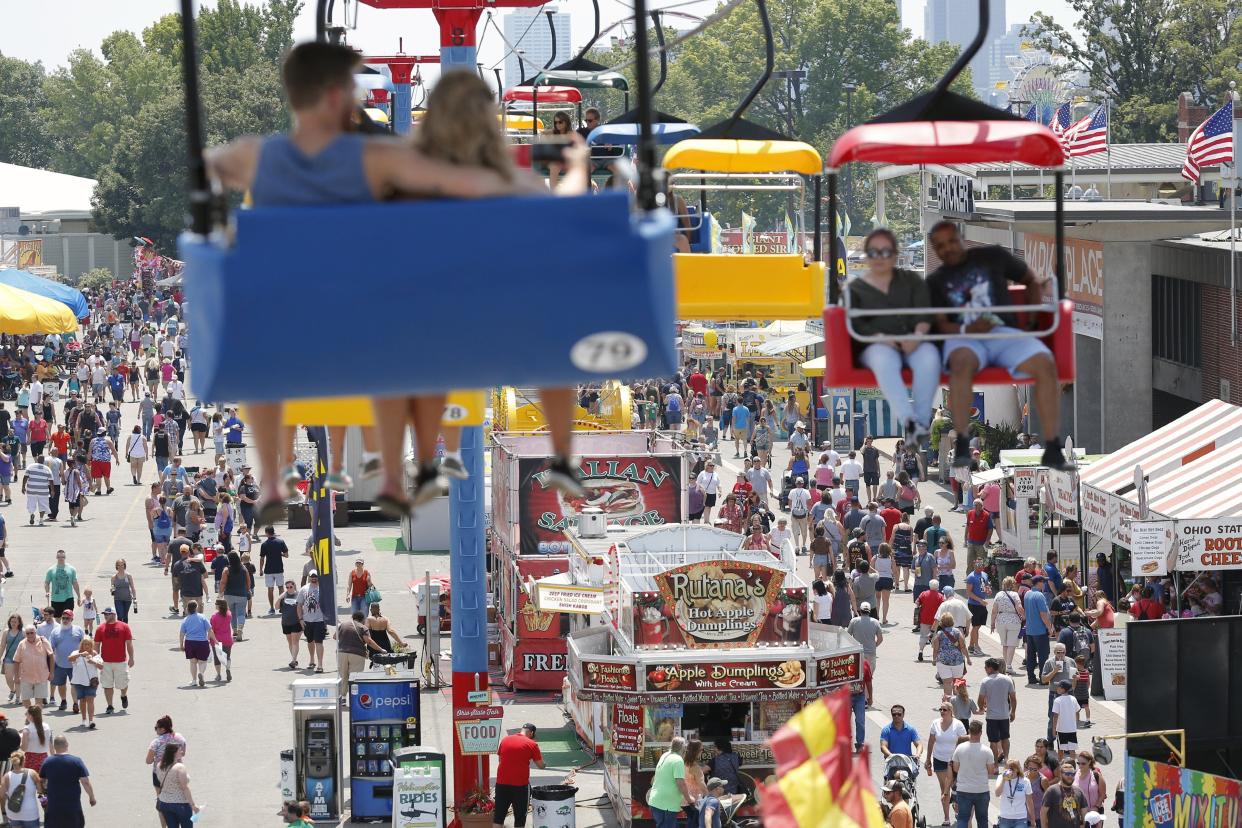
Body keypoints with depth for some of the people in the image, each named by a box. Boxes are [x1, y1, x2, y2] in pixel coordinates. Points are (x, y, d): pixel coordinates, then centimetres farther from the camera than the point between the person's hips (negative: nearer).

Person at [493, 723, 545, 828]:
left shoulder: (505, 740, 7)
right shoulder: (532, 744, -6)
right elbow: (541, 765, -3)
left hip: (501, 783, 4)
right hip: (520, 784, -4)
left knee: (498, 818, 9)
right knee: (519, 818, 6)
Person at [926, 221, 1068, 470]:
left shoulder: (991, 257, 18)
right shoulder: (935, 282, 19)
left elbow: (1032, 281, 25)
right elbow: (941, 324, 7)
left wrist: (1032, 318, 9)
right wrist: (965, 329, -15)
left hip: (1004, 331, 1)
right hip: (965, 337, -1)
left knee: (1045, 364, -30)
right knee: (962, 362, -40)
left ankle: (1052, 449, -29)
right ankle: (961, 447, -43)